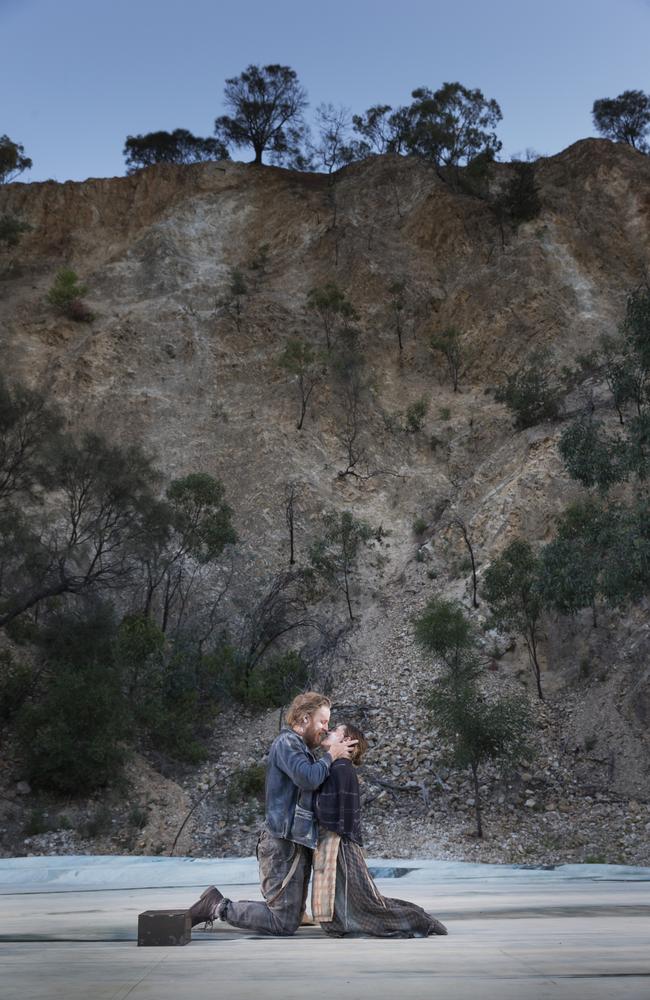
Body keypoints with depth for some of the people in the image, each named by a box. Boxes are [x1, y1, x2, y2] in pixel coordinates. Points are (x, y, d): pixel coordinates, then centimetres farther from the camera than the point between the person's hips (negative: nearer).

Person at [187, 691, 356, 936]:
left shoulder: (299, 745, 22)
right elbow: (309, 778, -25)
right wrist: (330, 755, -11)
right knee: (285, 923, -10)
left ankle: (218, 904, 17)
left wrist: (333, 749, 9)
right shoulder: (287, 742, -10)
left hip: (297, 843, 11)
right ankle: (218, 907, 0)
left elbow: (315, 784, 19)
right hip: (283, 843, -11)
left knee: (293, 915, 14)